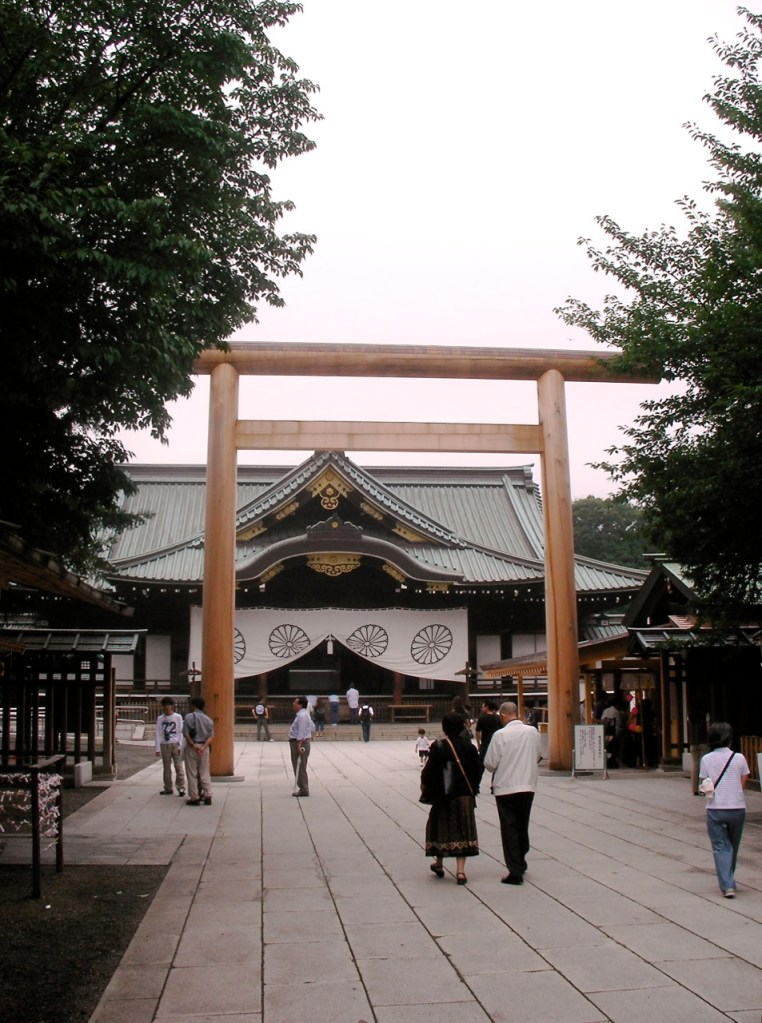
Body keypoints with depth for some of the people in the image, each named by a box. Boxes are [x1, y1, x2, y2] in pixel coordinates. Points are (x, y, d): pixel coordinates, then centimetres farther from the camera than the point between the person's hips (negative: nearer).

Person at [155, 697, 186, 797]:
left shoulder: (177, 717, 2)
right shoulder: (160, 719, 7)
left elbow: (180, 732, 2)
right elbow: (158, 734, 5)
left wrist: (180, 746, -6)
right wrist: (158, 749, 0)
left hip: (176, 744, -2)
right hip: (164, 745, 2)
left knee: (178, 766, -6)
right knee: (166, 767, 7)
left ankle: (181, 787, -6)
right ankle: (168, 788, 15)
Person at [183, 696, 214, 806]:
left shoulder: (189, 717, -6)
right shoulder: (208, 719, 5)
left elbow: (186, 734, -12)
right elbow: (211, 736, -4)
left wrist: (193, 745, -10)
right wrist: (203, 747, -12)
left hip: (191, 747, -4)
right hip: (204, 747, 4)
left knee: (192, 774, 4)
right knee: (205, 773, 10)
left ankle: (194, 798, 6)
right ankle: (207, 797, 7)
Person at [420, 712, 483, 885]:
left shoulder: (438, 746, -13)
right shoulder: (469, 746, -4)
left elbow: (429, 771, -13)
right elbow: (478, 769, 2)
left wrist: (425, 786, 5)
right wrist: (472, 788, 15)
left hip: (443, 795, -2)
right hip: (465, 795, 2)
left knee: (441, 827, 15)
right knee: (462, 830, 6)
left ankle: (438, 864, 30)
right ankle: (460, 871, -1)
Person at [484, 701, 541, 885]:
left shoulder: (500, 735, -15)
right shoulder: (533, 732, -2)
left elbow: (490, 763, -13)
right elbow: (538, 757, 11)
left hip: (505, 787, -4)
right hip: (528, 785, 4)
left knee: (509, 829, 3)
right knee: (523, 826, 19)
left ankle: (515, 872, 2)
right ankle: (520, 863, 33)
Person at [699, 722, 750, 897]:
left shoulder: (706, 759, -3)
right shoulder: (739, 758, -4)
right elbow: (743, 784, 0)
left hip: (715, 809, -1)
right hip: (737, 808, 1)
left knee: (720, 847, 3)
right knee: (733, 847, 18)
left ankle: (727, 885, -10)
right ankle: (728, 881, 30)